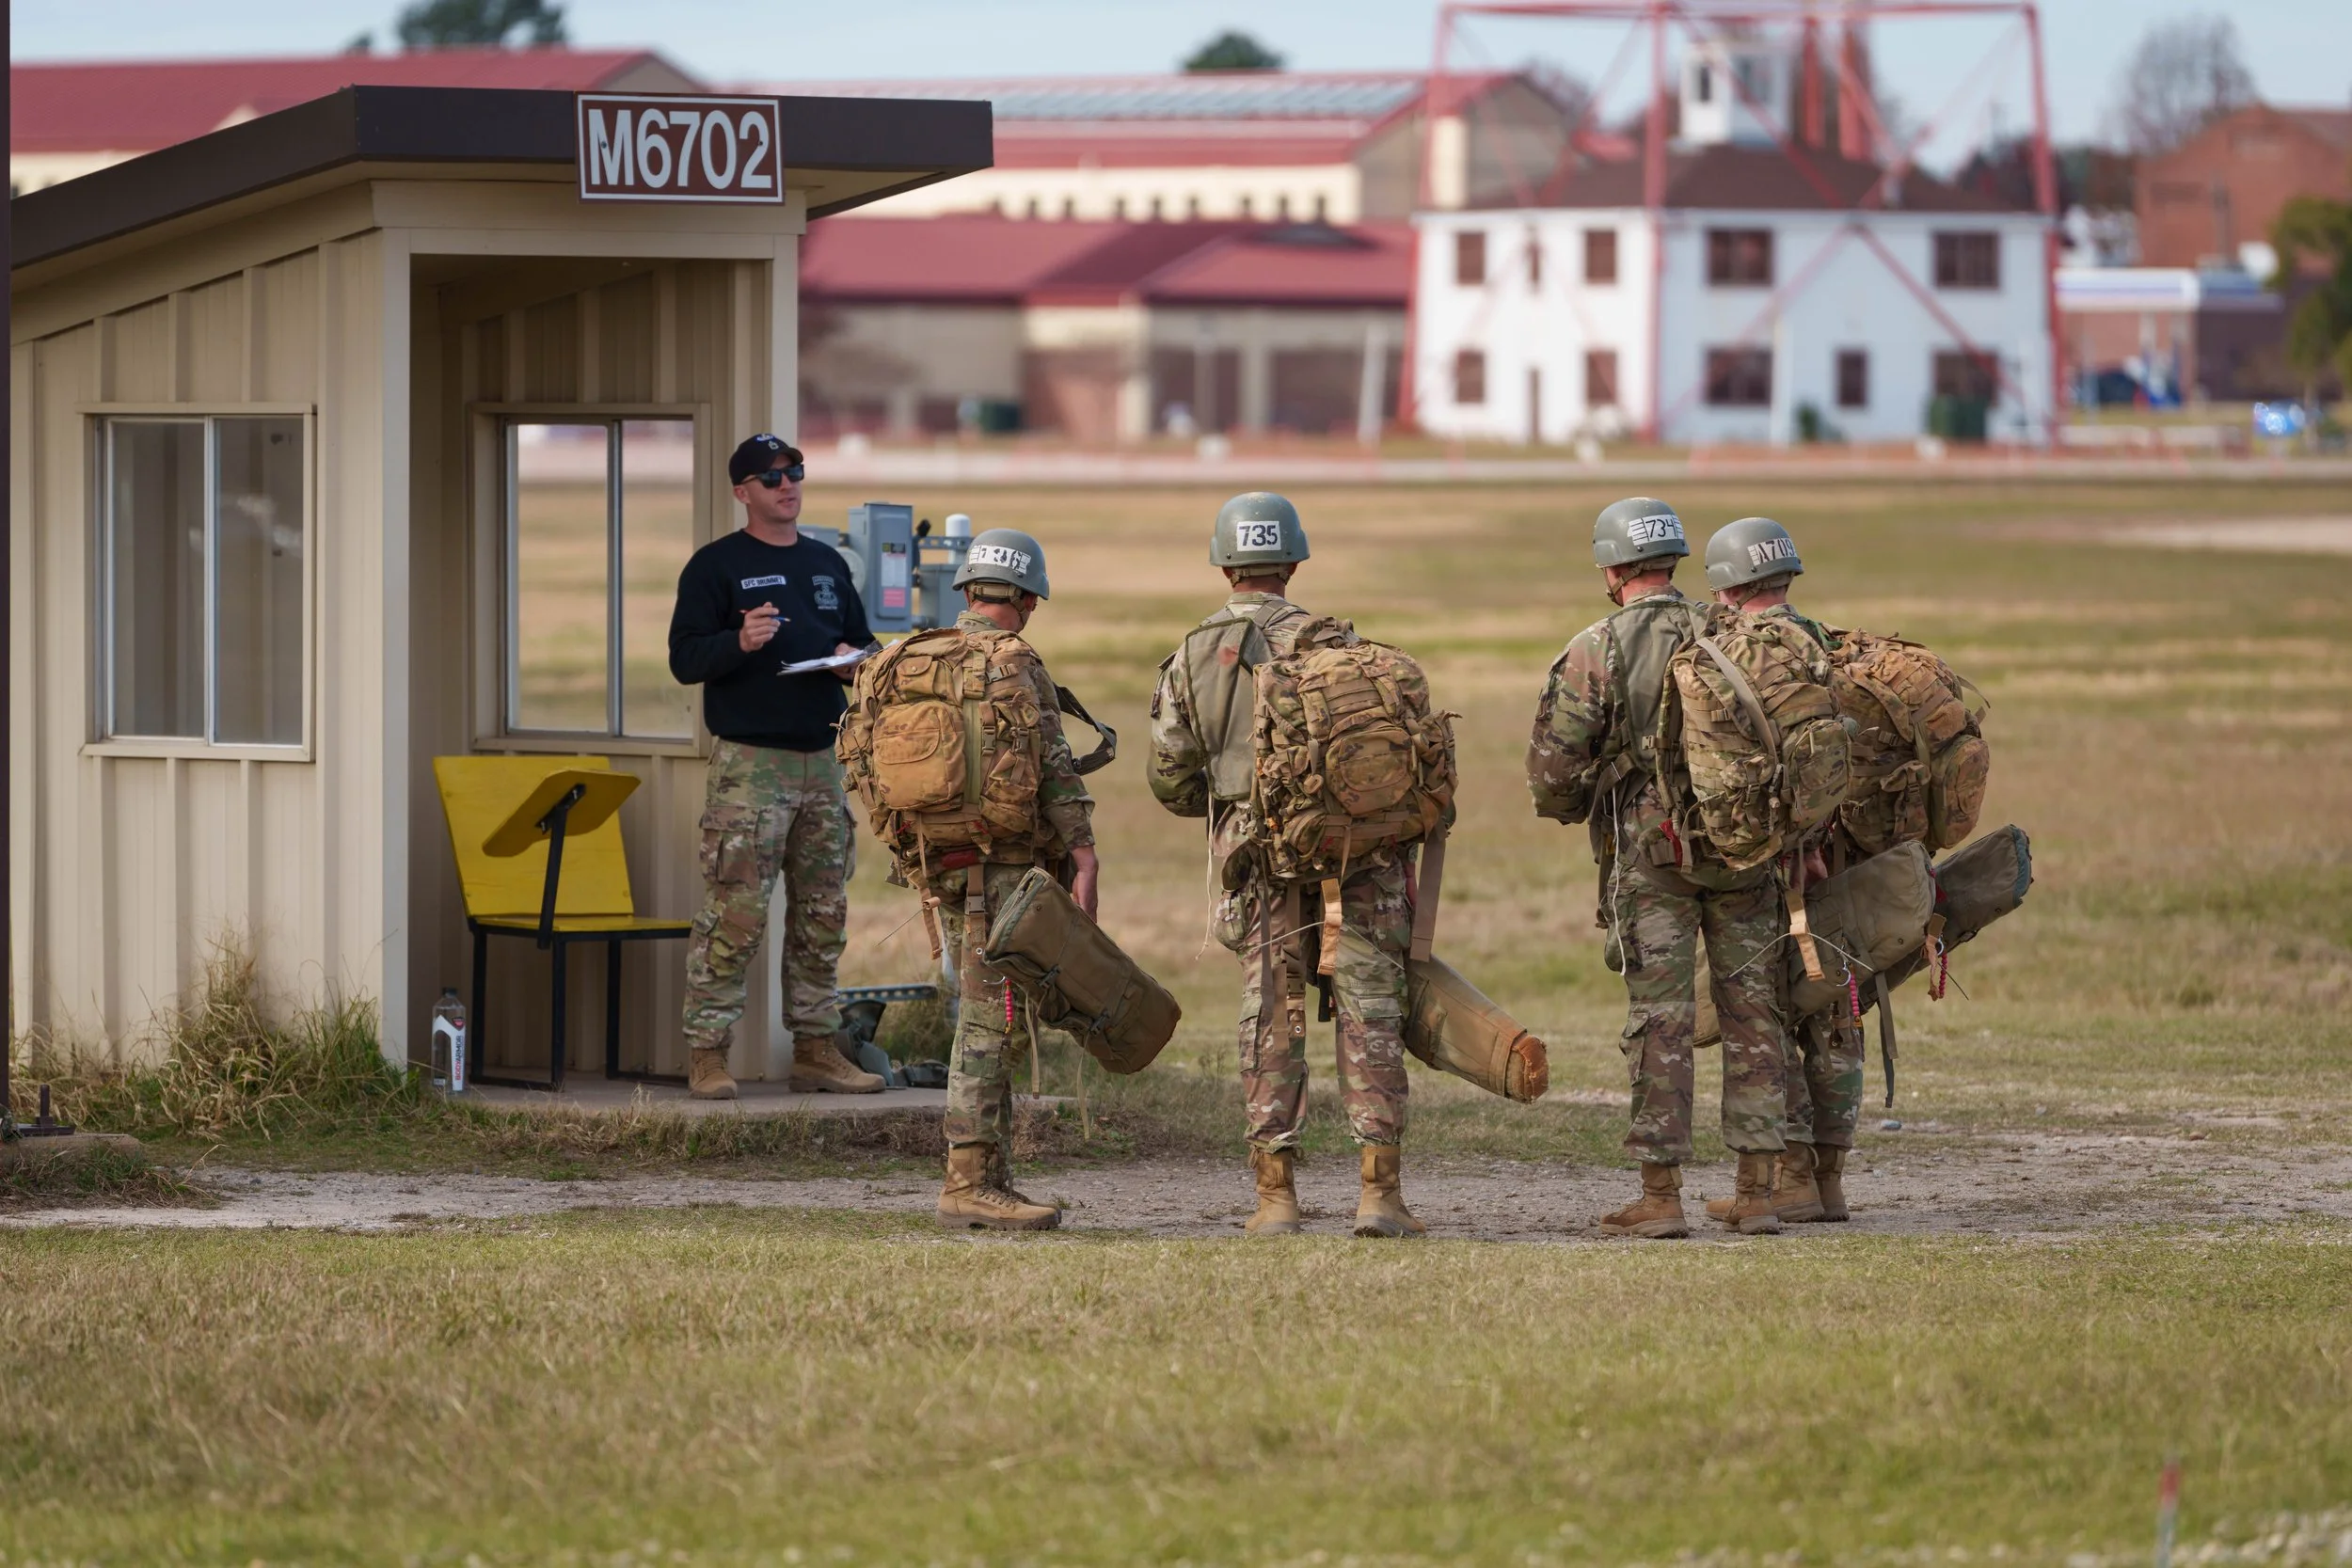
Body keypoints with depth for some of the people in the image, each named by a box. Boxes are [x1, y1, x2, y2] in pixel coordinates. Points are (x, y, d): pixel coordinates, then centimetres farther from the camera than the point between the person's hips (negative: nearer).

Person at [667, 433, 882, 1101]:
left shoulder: (827, 564, 18)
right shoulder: (716, 565, -1)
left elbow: (862, 642, 26)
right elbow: (684, 658, -7)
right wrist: (740, 643, -25)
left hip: (821, 759, 6)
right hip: (748, 762, -6)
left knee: (822, 916, 9)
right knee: (734, 914, -11)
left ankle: (816, 1050, 16)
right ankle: (706, 1053, -9)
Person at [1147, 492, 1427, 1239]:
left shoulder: (1192, 658, 6)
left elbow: (1170, 778, 7)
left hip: (1258, 860, 2)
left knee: (1272, 1022, 7)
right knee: (1369, 1015, 0)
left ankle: (1276, 1194, 4)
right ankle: (1380, 1191, -5)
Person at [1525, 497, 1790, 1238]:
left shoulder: (1595, 651, -4)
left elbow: (1552, 766, -6)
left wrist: (1567, 808, 17)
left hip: (1649, 850, -3)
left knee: (1660, 1018, -1)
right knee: (1751, 1012, 6)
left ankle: (1660, 1196, -2)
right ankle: (1757, 1191, 6)